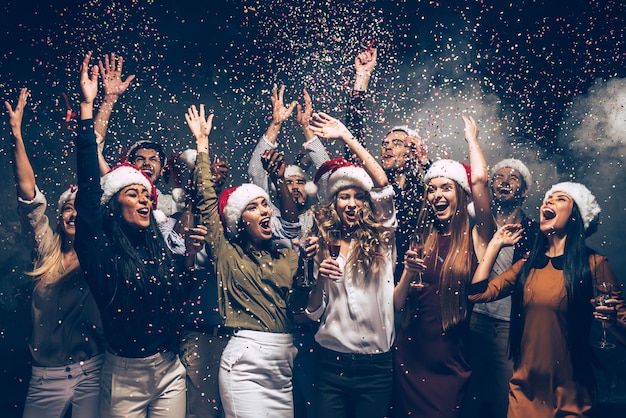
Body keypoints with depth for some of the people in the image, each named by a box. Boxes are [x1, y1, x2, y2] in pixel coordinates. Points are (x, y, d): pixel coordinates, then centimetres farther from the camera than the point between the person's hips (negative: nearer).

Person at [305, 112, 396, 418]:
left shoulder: (380, 239, 1)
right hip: (331, 361, 1)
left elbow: (383, 185, -12)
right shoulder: (323, 244, 5)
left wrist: (346, 136, -12)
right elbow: (313, 311, 5)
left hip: (375, 365, -1)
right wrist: (320, 278, -15)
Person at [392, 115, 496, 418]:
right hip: (409, 356, 3)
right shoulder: (423, 241, 5)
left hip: (451, 361, -3)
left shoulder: (475, 238, -3)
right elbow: (397, 305, 4)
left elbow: (479, 180, -16)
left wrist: (471, 138, 0)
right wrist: (409, 273, -15)